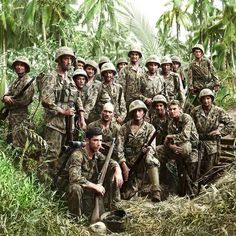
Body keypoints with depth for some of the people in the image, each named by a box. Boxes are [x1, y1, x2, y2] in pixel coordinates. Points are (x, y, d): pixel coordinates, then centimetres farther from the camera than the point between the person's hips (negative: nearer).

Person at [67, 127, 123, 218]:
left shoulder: (97, 155, 0)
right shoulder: (77, 155, -21)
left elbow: (111, 162, 11)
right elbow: (75, 177, -33)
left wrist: (118, 170, -13)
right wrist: (95, 186, -27)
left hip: (93, 194, 5)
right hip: (79, 194, -5)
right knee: (76, 187, -37)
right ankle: (75, 217, -17)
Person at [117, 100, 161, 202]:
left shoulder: (150, 128, 0)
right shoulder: (124, 128, 1)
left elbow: (152, 147, -11)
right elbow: (119, 148, -4)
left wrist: (147, 150, -35)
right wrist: (124, 166, -15)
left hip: (143, 162, -1)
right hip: (128, 164, 1)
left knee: (151, 160, -37)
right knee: (126, 195, -7)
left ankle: (155, 192, -32)